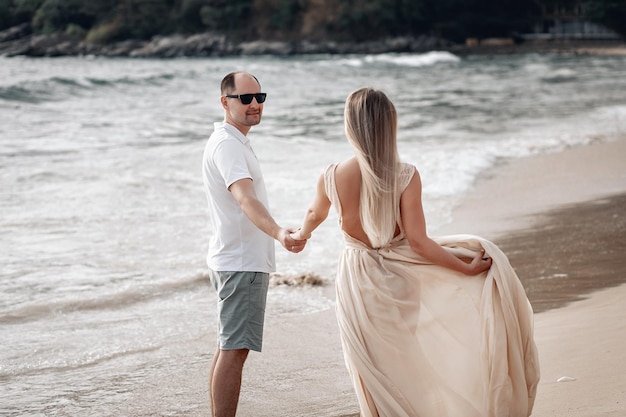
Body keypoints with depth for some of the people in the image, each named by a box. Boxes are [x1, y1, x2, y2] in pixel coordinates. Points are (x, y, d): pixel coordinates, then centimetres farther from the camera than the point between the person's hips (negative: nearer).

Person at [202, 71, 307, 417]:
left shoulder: (231, 141, 15)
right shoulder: (227, 145, -19)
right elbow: (245, 198, -35)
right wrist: (279, 233, -50)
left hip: (238, 261, 11)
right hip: (242, 264, -11)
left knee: (228, 347, 15)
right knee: (235, 350, -11)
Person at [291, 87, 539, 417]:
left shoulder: (332, 177, -11)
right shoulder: (405, 176, -18)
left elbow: (315, 215, 12)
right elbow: (418, 242, -19)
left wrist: (302, 234, 35)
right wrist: (468, 268, -12)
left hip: (356, 280, 2)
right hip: (398, 278, -2)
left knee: (374, 380, 15)